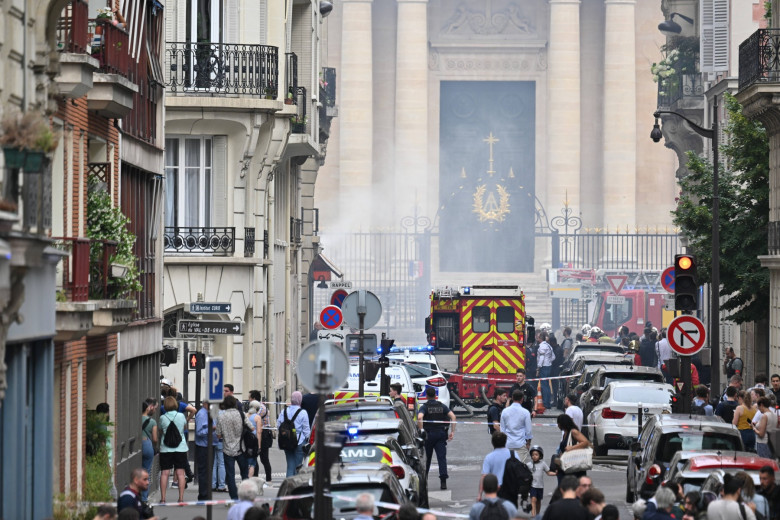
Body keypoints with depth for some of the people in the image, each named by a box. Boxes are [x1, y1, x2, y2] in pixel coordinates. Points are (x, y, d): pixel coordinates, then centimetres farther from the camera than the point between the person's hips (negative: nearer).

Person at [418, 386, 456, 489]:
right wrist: (452, 431, -1)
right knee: (442, 457, -4)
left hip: (429, 434, -2)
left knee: (427, 457, 14)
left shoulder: (424, 407, -3)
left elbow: (420, 417, -23)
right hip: (441, 433, 2)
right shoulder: (442, 406, 8)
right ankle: (443, 481, -16)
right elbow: (453, 416, -1)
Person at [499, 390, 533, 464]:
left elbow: (502, 429, 8)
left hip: (508, 444, 3)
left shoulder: (505, 412, 1)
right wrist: (528, 442, 13)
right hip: (521, 444, -3)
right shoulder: (525, 412, -8)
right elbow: (529, 430, -2)